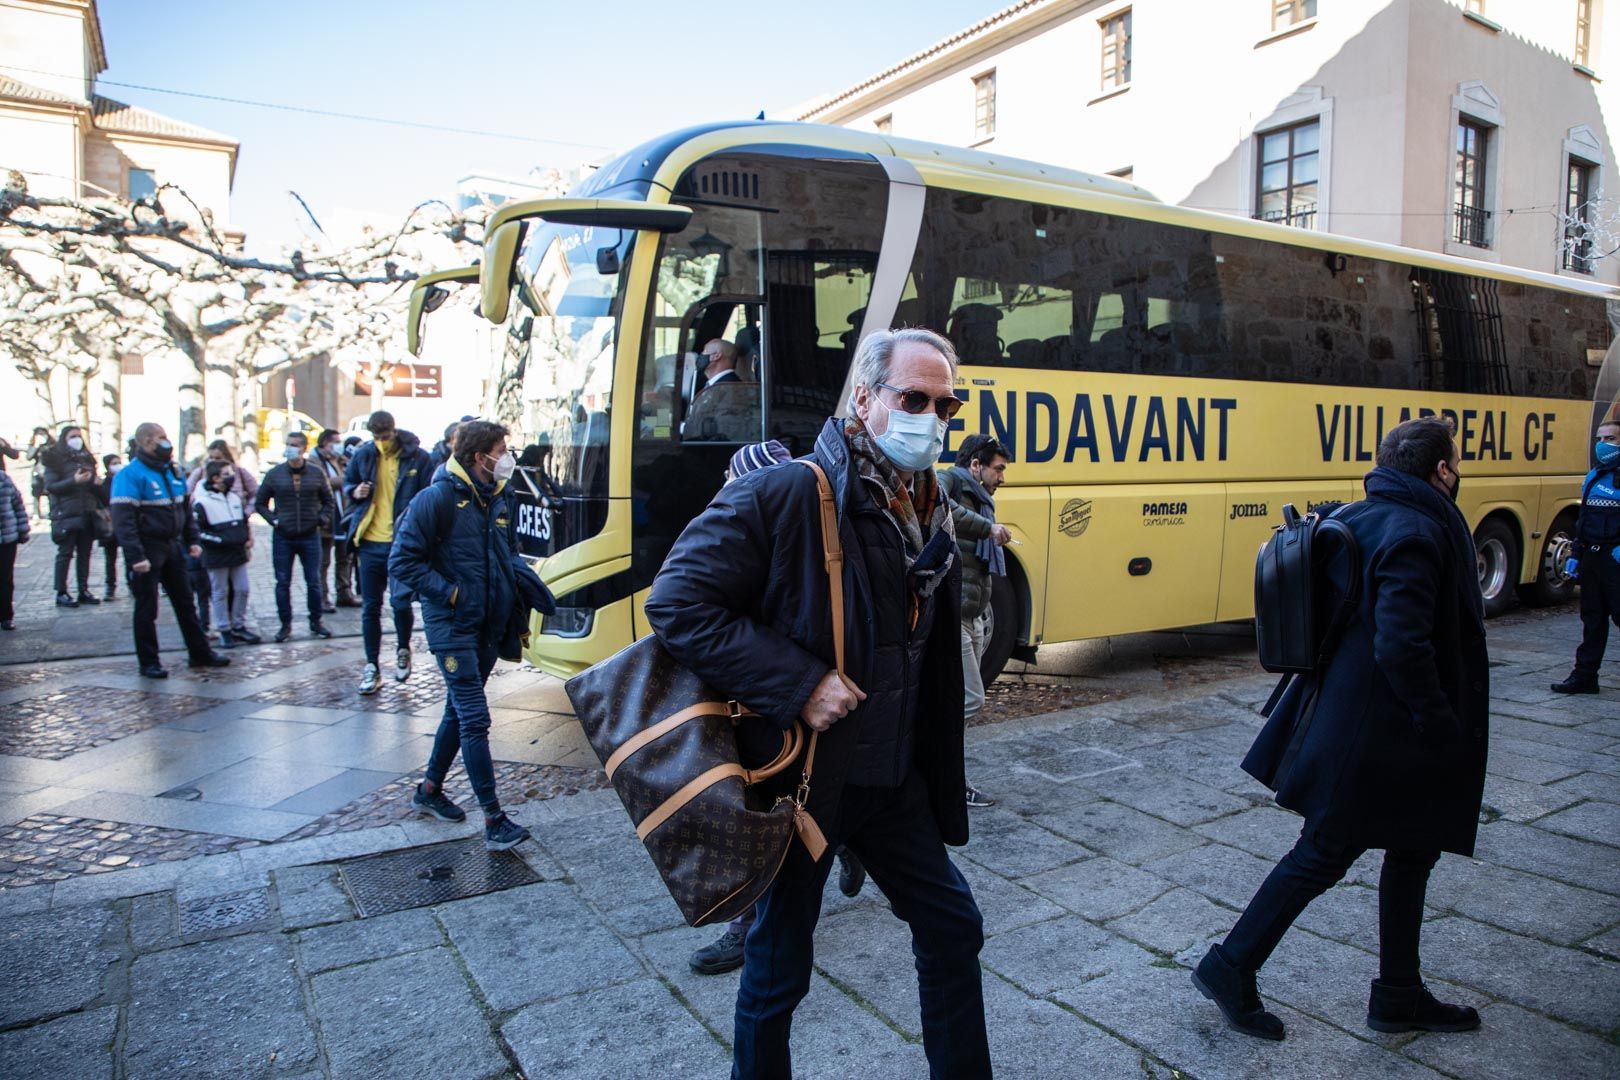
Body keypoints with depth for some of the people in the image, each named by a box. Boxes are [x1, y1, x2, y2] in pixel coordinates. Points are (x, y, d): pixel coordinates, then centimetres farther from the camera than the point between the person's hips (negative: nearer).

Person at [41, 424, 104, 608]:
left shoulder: (86, 459, 17)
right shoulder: (55, 460, 0)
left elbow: (94, 487, 23)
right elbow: (50, 487, -8)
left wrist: (95, 482, -1)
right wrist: (74, 481, -20)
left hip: (87, 514, 5)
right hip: (66, 515, -5)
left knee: (85, 553, 5)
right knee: (65, 553, -4)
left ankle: (84, 590, 10)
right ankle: (61, 593, -1)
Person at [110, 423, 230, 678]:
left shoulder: (172, 471, 10)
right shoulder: (130, 475, -15)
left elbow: (184, 510, 18)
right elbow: (123, 520, -20)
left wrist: (193, 540, 9)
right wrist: (135, 557, -26)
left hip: (172, 547, 7)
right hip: (147, 551, -7)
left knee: (185, 602, 13)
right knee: (147, 608, 3)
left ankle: (200, 653, 21)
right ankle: (148, 662, 13)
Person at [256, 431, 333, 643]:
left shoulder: (316, 474, 2)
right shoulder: (274, 474, 0)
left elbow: (328, 500, 14)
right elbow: (260, 503, 9)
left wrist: (321, 518, -1)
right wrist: (273, 520, -4)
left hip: (310, 536, 0)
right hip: (282, 538, 0)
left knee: (314, 582, 6)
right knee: (283, 583, 5)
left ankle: (316, 621, 18)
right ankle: (285, 624, 14)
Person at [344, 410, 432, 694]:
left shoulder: (417, 457, -5)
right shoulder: (363, 455, 4)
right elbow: (347, 483, 19)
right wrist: (355, 492, -4)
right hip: (370, 542, 3)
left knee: (400, 602, -6)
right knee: (370, 607, 7)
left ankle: (403, 650, 24)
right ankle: (371, 668, 18)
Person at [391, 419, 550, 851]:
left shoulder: (499, 499, 8)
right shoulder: (438, 498, -15)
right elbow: (401, 562, -14)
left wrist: (520, 573, 2)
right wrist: (450, 592, -19)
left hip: (489, 627, 8)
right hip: (453, 627, -8)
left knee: (459, 710, 19)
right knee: (474, 719, -9)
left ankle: (430, 789, 37)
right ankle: (494, 820, -6)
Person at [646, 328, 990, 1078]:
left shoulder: (930, 512, 4)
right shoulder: (781, 496, -20)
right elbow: (676, 603, -22)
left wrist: (940, 775, 14)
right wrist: (797, 684, -26)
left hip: (893, 780, 7)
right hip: (799, 774, -7)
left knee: (953, 926, 17)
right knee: (779, 963, 11)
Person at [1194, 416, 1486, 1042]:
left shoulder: (1356, 518, 7)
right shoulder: (1417, 534, -21)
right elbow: (1402, 647, -30)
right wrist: (1442, 730, -18)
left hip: (1344, 710, 10)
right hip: (1379, 737, -10)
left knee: (1412, 851, 21)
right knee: (1320, 857, 3)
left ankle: (1399, 996, 34)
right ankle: (1229, 968, 16)